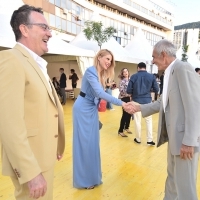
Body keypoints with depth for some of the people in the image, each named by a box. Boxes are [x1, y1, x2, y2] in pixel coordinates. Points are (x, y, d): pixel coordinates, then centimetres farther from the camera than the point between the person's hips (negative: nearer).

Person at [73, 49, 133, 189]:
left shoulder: (102, 74, 8)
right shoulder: (91, 71, -18)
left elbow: (99, 95, 7)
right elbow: (100, 93, -28)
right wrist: (121, 103, -29)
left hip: (92, 110, 8)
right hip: (83, 109, -8)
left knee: (93, 142, 13)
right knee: (84, 143, 1)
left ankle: (92, 175, 30)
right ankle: (84, 179, 18)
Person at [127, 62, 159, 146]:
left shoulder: (134, 76, -6)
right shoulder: (151, 76, -2)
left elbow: (128, 90, -7)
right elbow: (156, 89, 0)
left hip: (137, 101, -1)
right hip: (147, 101, 1)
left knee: (137, 120, 10)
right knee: (149, 120, 12)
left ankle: (138, 139, 22)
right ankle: (149, 139, 14)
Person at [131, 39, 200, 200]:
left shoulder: (183, 68, -16)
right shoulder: (169, 73, 13)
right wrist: (140, 108, 17)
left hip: (185, 138, -9)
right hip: (174, 135, 9)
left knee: (184, 184, 4)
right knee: (172, 177, 23)